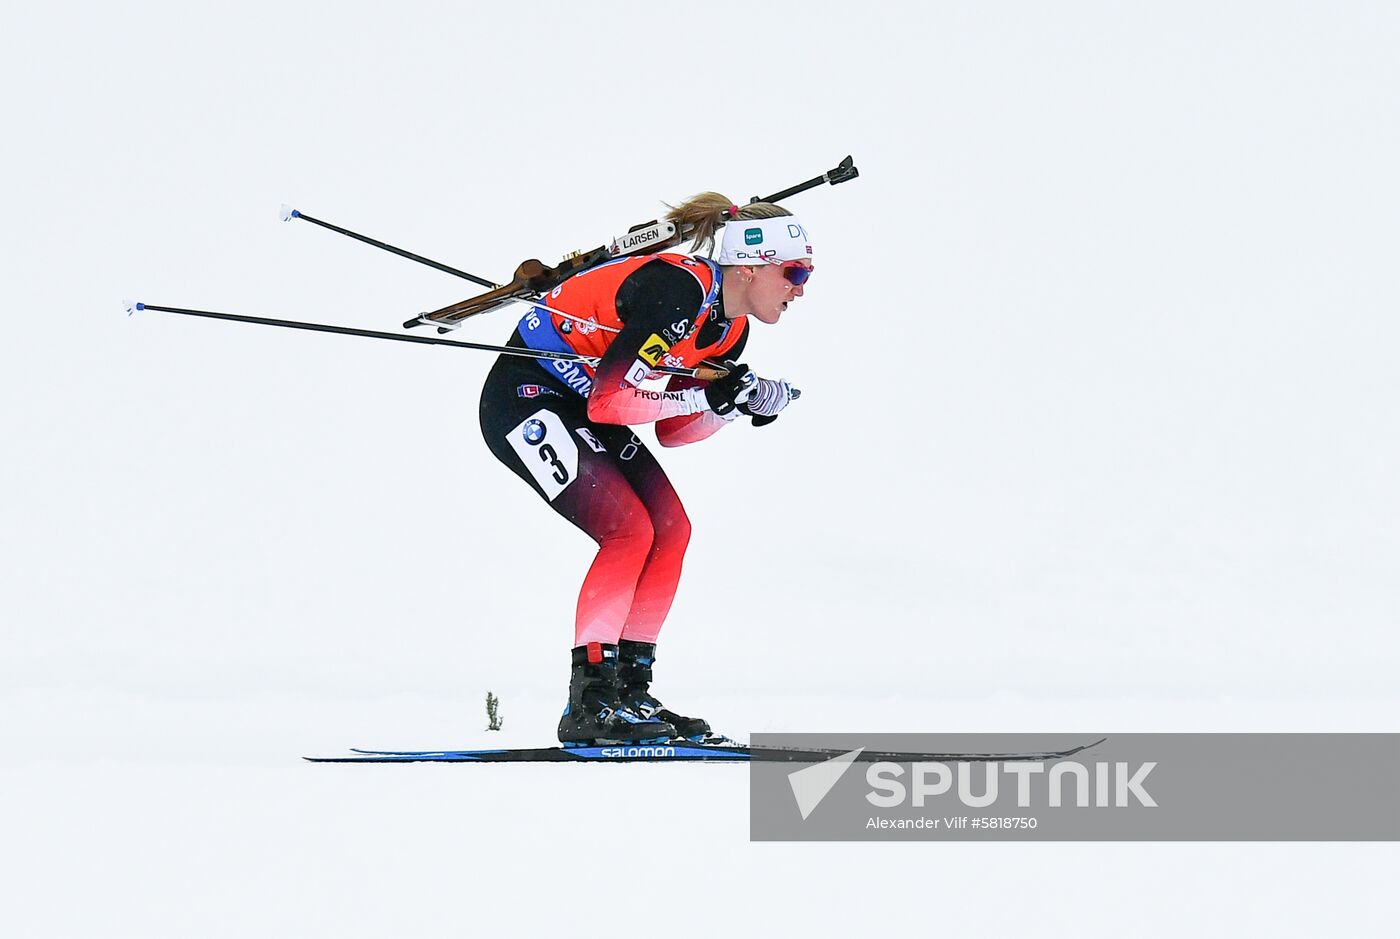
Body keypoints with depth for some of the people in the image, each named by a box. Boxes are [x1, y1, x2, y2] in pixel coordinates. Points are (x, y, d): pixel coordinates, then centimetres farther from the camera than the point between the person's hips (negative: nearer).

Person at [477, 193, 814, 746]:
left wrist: (742, 400, -9)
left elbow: (673, 432, 6)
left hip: (584, 408, 9)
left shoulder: (730, 329, 1)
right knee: (629, 529, -20)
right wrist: (708, 395, -23)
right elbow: (608, 400, -29)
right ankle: (589, 704, -15)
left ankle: (629, 690, 3)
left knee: (671, 530, -2)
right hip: (526, 400, -9)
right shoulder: (678, 292, -27)